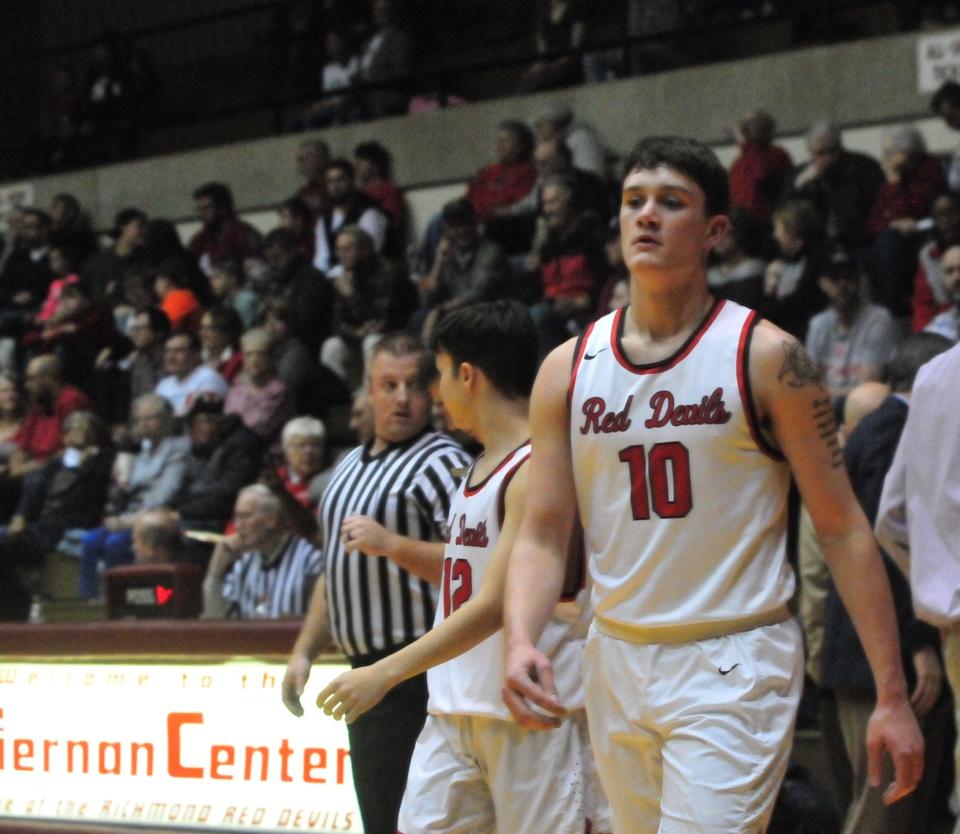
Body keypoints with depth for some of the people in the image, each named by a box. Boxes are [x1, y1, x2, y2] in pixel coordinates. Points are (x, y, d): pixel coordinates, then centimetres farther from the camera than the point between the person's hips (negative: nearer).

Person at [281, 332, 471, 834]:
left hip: (416, 676, -9)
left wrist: (391, 544, -25)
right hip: (366, 673, 9)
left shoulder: (443, 464, -9)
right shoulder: (350, 466, 19)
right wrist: (304, 650, 19)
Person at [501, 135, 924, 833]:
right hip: (616, 664, 5)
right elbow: (543, 535, 5)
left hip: (735, 669, -5)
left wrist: (892, 696, -10)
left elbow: (843, 527, -5)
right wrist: (520, 642, -15)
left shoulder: (765, 356, -5)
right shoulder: (569, 369, 6)